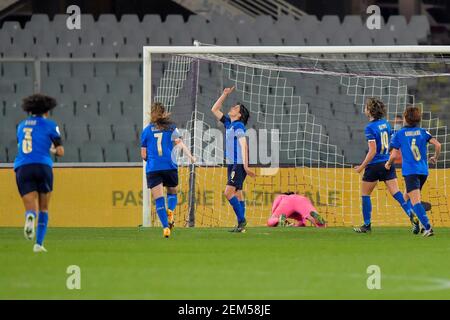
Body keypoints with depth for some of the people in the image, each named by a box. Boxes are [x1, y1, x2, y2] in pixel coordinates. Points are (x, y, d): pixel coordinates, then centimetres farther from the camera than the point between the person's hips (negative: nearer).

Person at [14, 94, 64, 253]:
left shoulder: (21, 126, 19)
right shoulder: (49, 125, 7)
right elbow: (60, 152, 5)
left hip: (22, 168, 2)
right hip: (43, 166, -2)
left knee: (32, 209, -2)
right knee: (44, 209, 17)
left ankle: (30, 216, -39)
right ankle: (39, 243, 9)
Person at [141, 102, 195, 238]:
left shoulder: (147, 130, 9)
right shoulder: (172, 128, 7)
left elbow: (143, 154, 11)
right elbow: (179, 143, -9)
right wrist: (190, 156, -11)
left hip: (152, 169, 0)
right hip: (170, 166, 0)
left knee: (159, 199, -2)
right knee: (172, 193, 22)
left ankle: (166, 227, -16)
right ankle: (170, 211, -8)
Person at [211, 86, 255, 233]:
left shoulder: (238, 126, -10)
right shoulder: (228, 123, 14)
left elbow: (243, 145, -19)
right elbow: (214, 110, 25)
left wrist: (245, 165, -26)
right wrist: (225, 95, 18)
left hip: (239, 165, -9)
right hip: (231, 164, 9)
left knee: (229, 192, -15)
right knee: (237, 193, 6)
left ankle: (241, 220, -11)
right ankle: (241, 224, 6)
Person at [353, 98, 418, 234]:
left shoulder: (370, 128, -15)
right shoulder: (385, 124, 8)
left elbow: (372, 151, -18)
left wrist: (362, 167, -11)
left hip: (375, 165, -6)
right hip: (388, 164, 6)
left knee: (365, 194, 12)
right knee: (396, 192, -2)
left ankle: (367, 225, 17)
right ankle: (412, 215, -22)